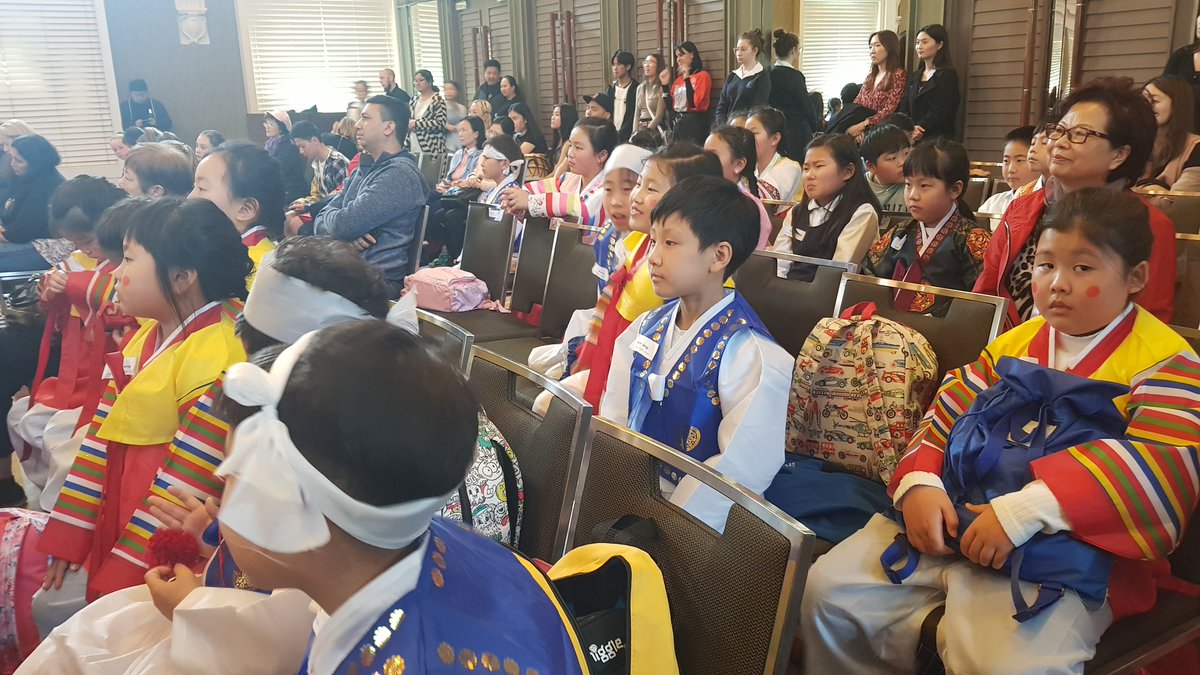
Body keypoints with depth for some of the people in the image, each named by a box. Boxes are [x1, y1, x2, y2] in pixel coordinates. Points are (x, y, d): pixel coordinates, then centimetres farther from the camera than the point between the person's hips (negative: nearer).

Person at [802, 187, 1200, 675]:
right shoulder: (1013, 345, 17)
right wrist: (918, 483, -9)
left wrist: (1025, 510, -28)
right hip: (954, 520, 6)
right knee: (830, 590, -5)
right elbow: (947, 415, 13)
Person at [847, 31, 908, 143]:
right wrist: (856, 128, -9)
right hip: (862, 129, 6)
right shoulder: (870, 76, 20)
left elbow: (889, 110, -11)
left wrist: (863, 125, -18)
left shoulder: (898, 75, -2)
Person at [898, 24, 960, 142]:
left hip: (936, 138, -5)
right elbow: (904, 108, 12)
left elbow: (940, 113, -7)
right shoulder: (915, 76, 23)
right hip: (913, 140, 5)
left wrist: (918, 132, -13)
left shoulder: (948, 75, 2)